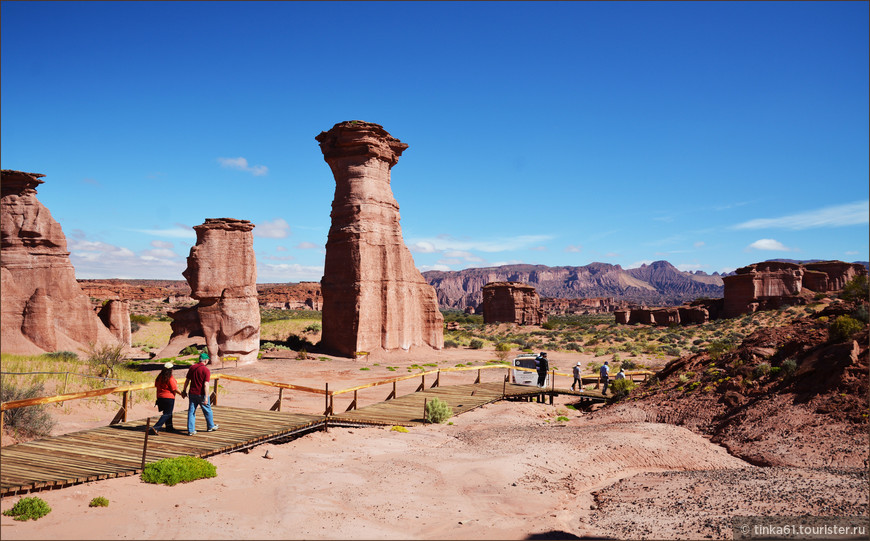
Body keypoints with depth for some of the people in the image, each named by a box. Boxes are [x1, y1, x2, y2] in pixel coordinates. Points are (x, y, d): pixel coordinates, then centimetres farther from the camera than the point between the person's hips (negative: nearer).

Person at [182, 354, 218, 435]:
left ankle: (191, 430, 6)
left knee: (191, 411, 8)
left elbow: (187, 380, 8)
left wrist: (184, 390, 19)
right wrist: (206, 397, -19)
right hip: (201, 394, -4)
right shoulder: (206, 370, -14)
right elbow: (206, 384, -19)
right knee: (207, 410, 14)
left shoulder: (192, 367, 3)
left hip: (192, 394, 4)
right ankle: (211, 426, 29)